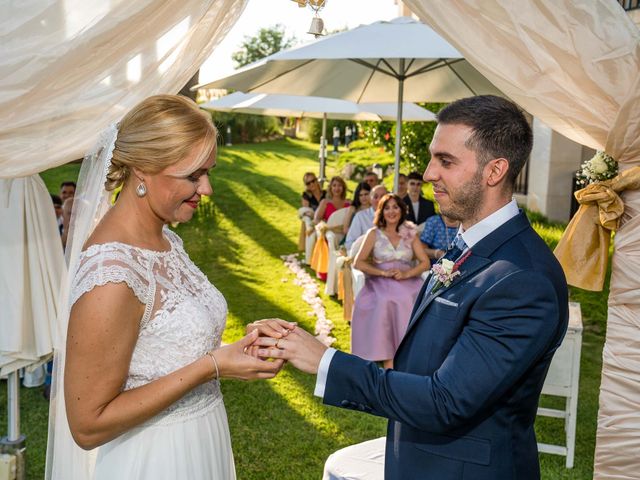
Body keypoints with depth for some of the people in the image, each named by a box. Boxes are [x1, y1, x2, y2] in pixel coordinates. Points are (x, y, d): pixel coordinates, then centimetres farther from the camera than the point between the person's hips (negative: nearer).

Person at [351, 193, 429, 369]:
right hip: (380, 283, -1)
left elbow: (425, 262, 8)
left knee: (409, 300, -31)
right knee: (386, 303, -33)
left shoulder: (410, 234, 14)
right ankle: (388, 363, -31)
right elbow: (358, 263, 3)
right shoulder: (374, 234, 9)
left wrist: (406, 273, -11)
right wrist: (383, 272, -10)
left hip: (408, 282, 2)